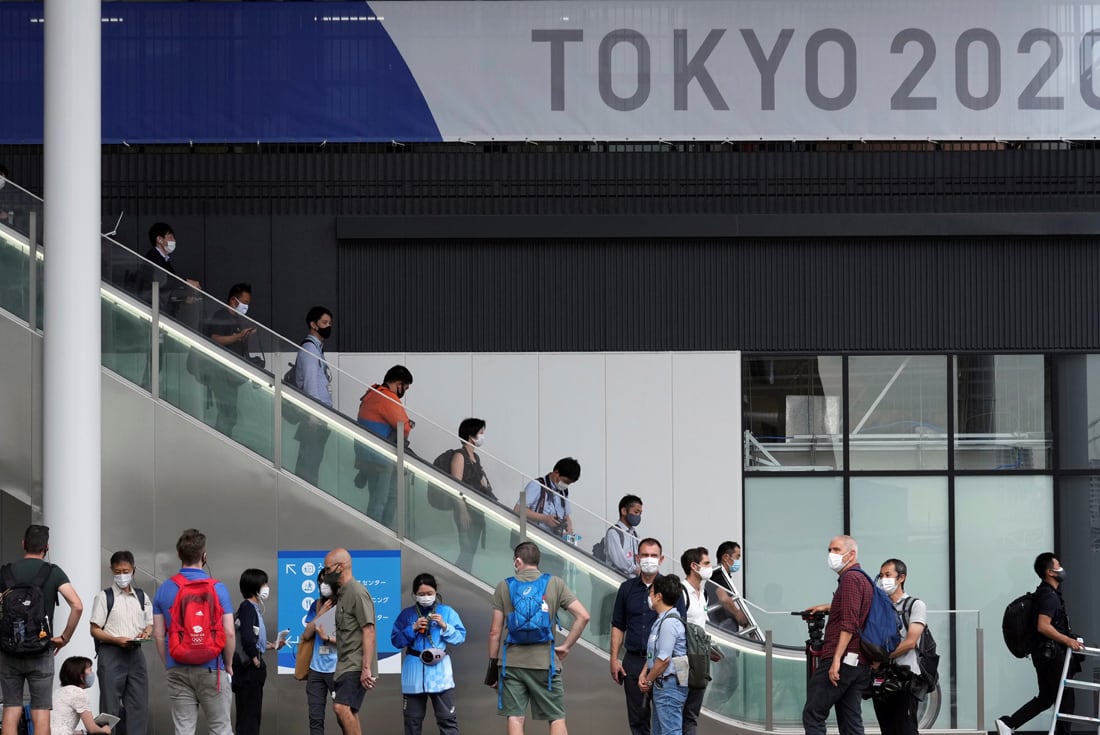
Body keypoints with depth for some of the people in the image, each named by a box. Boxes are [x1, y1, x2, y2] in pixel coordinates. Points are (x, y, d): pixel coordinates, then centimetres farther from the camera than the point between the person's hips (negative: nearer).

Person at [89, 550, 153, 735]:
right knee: (110, 706, -3)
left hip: (135, 653, 4)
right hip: (111, 654, -4)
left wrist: (146, 633, -4)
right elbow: (95, 630, -2)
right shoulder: (105, 597, 1)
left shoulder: (142, 597, 14)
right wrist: (116, 640, -18)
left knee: (139, 704, 1)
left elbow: (150, 624, 20)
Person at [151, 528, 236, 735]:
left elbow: (158, 635, 4)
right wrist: (228, 665, 7)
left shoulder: (164, 589, 3)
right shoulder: (217, 588, -6)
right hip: (211, 670, -3)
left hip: (178, 670, 3)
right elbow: (229, 633, -7)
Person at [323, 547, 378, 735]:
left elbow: (369, 632, -18)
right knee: (347, 713, 9)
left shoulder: (357, 592, -12)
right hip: (345, 664, 10)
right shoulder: (342, 593, 17)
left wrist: (367, 668, -23)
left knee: (342, 707, -22)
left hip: (356, 665, -10)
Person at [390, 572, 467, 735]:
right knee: (412, 718, 10)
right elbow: (396, 640, 1)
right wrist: (413, 629, -11)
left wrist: (444, 626, -14)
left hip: (440, 671, -2)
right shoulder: (407, 614, 6)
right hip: (414, 672, 2)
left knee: (447, 717, -4)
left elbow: (460, 636, 0)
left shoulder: (447, 612, 4)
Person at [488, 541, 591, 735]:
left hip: (511, 663, 1)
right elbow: (583, 616, -5)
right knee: (557, 718, 5)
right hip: (545, 662, -1)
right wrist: (566, 646, 4)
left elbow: (495, 631, 3)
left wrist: (493, 665, 11)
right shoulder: (555, 584, 4)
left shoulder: (504, 586, 4)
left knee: (515, 719, 1)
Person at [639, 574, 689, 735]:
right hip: (662, 685, 11)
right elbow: (653, 652, 18)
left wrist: (648, 681, -10)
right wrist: (644, 674, 4)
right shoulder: (661, 620, 14)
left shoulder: (669, 622, -18)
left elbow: (664, 659, -21)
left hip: (669, 684, -11)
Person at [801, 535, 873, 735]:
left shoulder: (850, 578, -9)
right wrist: (827, 608, 46)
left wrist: (836, 660, -23)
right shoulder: (864, 579, 21)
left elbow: (849, 624, -19)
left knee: (812, 715, -9)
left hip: (843, 659, -10)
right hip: (860, 664, 10)